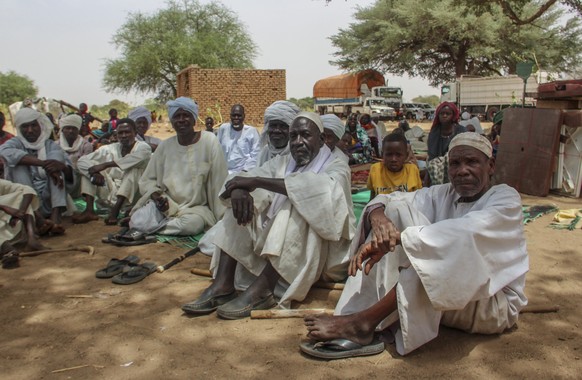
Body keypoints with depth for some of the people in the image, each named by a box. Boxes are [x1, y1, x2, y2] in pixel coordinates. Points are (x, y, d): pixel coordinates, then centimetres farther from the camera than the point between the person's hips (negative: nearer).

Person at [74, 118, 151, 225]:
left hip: (131, 195, -4)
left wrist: (105, 165, -32)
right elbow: (82, 160, -3)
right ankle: (89, 210, -20)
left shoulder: (143, 147, -5)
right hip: (110, 194, 4)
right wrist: (94, 173, -24)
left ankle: (115, 210, -40)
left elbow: (134, 159, -30)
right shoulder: (110, 149, 5)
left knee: (134, 168, -28)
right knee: (87, 165, -4)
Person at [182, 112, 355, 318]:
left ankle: (260, 290, -36)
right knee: (241, 202, -10)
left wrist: (257, 181, -29)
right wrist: (238, 189, -28)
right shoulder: (281, 162, 12)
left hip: (317, 249, -5)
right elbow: (246, 178, -2)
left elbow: (319, 188, -28)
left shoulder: (337, 167, -4)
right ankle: (223, 285, -21)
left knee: (298, 205, -30)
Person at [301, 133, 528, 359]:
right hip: (443, 295, 5)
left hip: (495, 303, -4)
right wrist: (378, 215, -31)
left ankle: (364, 321, -32)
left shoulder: (505, 198, -9)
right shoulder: (443, 195, 6)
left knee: (452, 247, -36)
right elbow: (388, 200, -5)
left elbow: (467, 232, -30)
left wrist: (395, 238, -36)